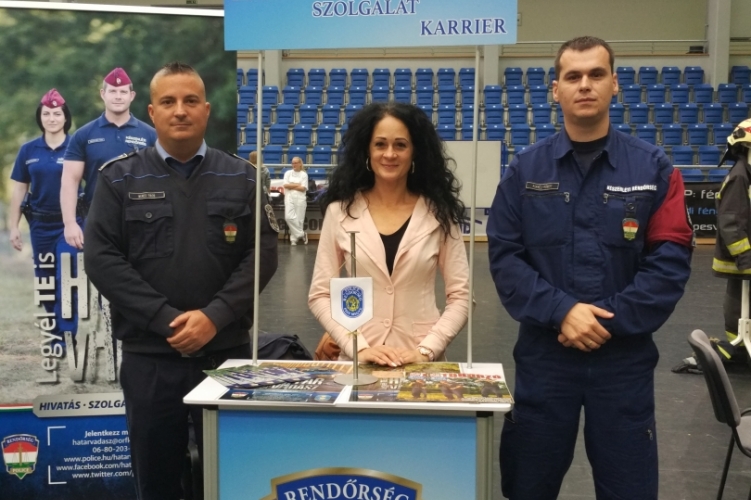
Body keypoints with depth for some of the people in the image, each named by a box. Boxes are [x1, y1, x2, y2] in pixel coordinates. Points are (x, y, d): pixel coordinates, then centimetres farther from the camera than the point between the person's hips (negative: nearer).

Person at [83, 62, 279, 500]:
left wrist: (214, 316, -15)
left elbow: (263, 254, -1)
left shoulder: (241, 177, 6)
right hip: (149, 355, 0)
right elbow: (101, 258, -5)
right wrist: (166, 319, -14)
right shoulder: (120, 179, 3)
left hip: (227, 351, 1)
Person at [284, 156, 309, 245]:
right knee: (289, 217, -15)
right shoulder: (288, 173, 10)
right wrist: (297, 185, -5)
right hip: (289, 198, 1)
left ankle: (294, 238, 11)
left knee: (299, 219, -1)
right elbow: (285, 185, -1)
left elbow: (303, 188, -5)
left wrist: (291, 186, -5)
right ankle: (301, 234, -3)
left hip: (300, 198, -1)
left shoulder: (304, 174, 4)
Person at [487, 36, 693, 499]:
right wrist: (560, 311, -16)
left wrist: (610, 321, -15)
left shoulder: (653, 167, -1)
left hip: (625, 356, 0)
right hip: (544, 353, 1)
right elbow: (505, 255, -4)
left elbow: (670, 260, -6)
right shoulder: (525, 169, 1)